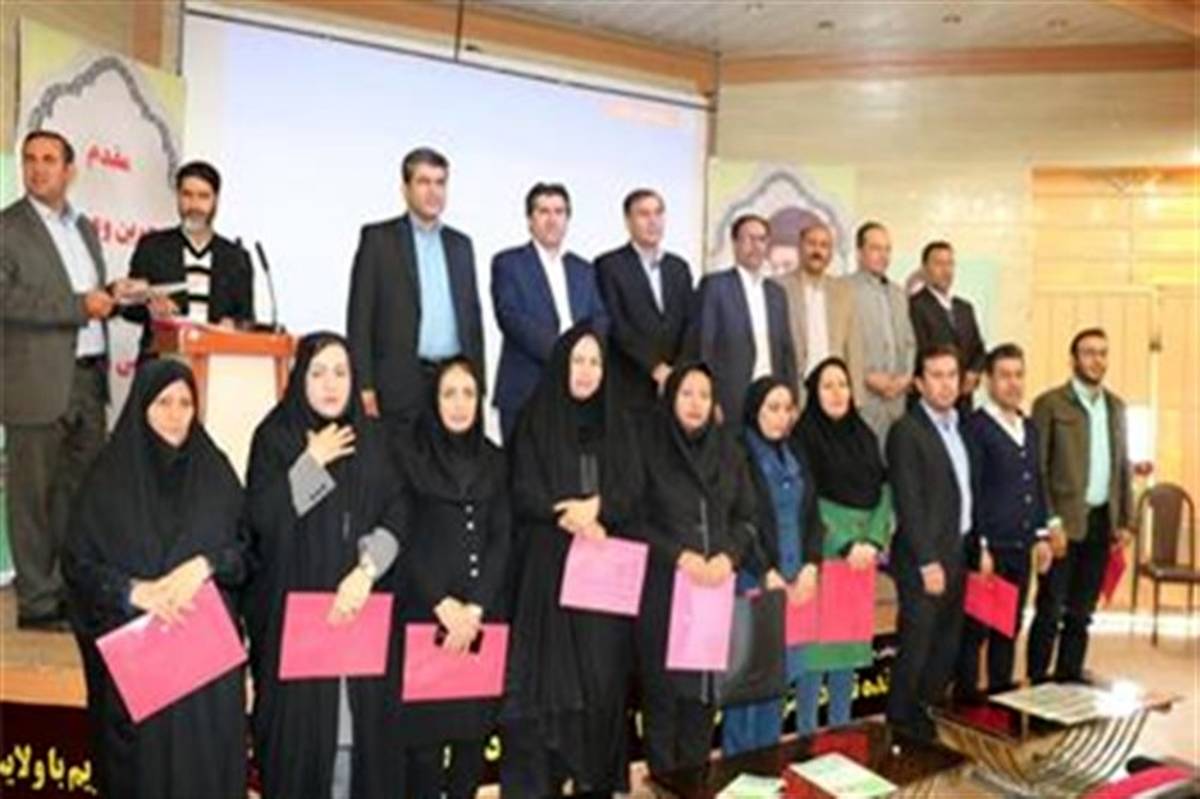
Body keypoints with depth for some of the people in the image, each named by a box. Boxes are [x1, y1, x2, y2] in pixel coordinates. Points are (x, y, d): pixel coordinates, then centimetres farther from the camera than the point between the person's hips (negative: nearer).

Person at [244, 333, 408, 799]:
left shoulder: (370, 438, 8)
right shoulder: (275, 436, 0)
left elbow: (396, 515, 0)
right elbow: (262, 516, -11)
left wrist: (367, 570, -14)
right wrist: (313, 461, -11)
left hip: (360, 604, 2)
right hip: (293, 607, -2)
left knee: (359, 718, 2)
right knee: (298, 721, -1)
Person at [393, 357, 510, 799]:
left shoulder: (495, 461, 10)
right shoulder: (409, 456, 1)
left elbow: (502, 539, 4)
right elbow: (404, 539, -4)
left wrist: (474, 608, -8)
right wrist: (443, 604, -11)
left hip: (483, 613, 3)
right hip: (425, 609, -3)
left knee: (475, 721, 5)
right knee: (425, 726, -2)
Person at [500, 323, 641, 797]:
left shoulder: (617, 426, 14)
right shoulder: (535, 422, 4)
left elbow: (632, 494, 4)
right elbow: (524, 494, -5)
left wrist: (595, 507, -14)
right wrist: (574, 520, -14)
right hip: (550, 567, -3)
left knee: (604, 677, 2)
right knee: (550, 676, -5)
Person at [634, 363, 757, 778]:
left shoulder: (727, 449, 9)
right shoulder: (647, 444, -4)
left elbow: (747, 516, 9)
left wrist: (729, 556, -9)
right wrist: (680, 556, -15)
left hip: (716, 586, 4)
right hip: (662, 588, -3)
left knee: (705, 687, 8)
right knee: (663, 688, 2)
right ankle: (664, 779, 18)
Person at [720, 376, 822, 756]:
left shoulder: (796, 457, 15)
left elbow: (811, 517, 13)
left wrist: (810, 566, -1)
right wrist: (768, 574, -13)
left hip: (795, 582, 6)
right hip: (754, 582, -6)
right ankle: (736, 761, 11)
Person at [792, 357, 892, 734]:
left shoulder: (864, 436, 12)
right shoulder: (804, 436, -4)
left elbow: (884, 492, 7)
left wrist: (873, 541, -7)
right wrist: (845, 545, -13)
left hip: (863, 556, 5)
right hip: (823, 554, -5)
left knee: (852, 642, 9)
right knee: (817, 641, -4)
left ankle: (842, 729, 20)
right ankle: (806, 733, 6)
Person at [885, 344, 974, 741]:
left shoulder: (957, 426, 12)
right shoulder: (906, 431, -13)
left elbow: (964, 493, 15)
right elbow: (909, 504, -17)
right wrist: (928, 562, -18)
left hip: (957, 553, 8)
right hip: (924, 559, -8)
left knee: (947, 647, 14)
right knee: (917, 647, 2)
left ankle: (925, 715, 29)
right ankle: (900, 723, 17)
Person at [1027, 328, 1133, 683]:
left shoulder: (1115, 406, 13)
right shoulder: (1050, 404, -6)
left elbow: (1122, 467, 15)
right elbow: (1037, 469, -9)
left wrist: (1125, 520, 9)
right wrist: (1050, 522, -14)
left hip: (1102, 521, 5)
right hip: (1066, 521, -5)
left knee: (1082, 611, 12)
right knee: (1051, 609, 1)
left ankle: (1070, 676, 22)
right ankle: (1037, 681, 12)